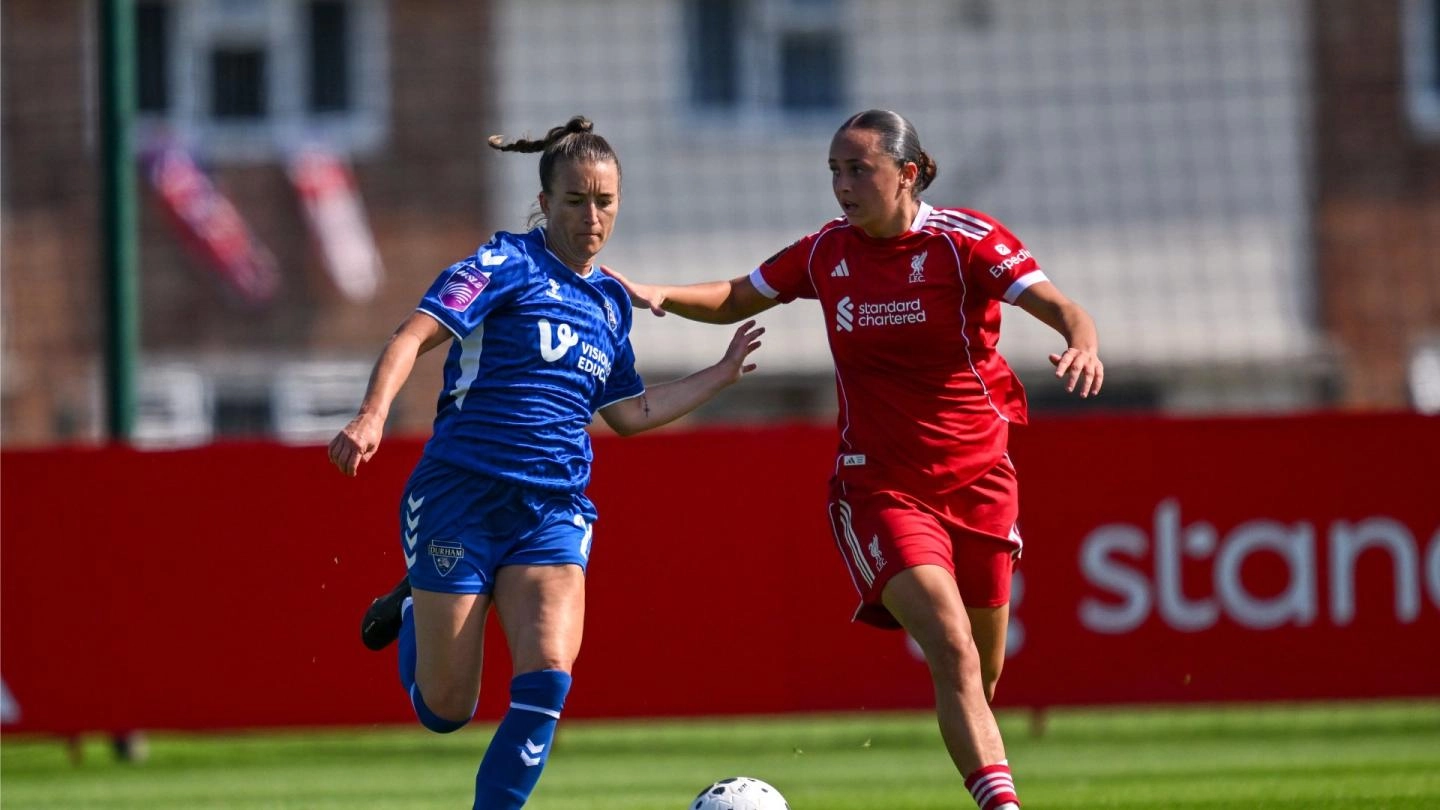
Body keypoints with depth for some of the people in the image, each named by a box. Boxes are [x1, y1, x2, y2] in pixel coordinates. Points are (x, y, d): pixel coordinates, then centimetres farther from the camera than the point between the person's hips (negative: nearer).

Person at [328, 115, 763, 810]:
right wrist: (372, 415, -34)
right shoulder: (509, 264, -4)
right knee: (446, 709, 1)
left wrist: (719, 376, 28)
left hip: (554, 511, 5)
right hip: (461, 498, -5)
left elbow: (626, 412, 30)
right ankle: (412, 612, 35)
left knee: (548, 675, -20)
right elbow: (416, 333, -18)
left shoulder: (611, 302, 16)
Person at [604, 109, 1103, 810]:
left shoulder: (964, 240, -8)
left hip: (978, 481, 0)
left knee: (983, 674, 9)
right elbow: (735, 300, 16)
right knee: (953, 653, -21)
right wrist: (659, 296, -2)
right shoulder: (826, 253, 1)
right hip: (878, 485, 0)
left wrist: (1082, 346, -40)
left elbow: (1062, 309, -17)